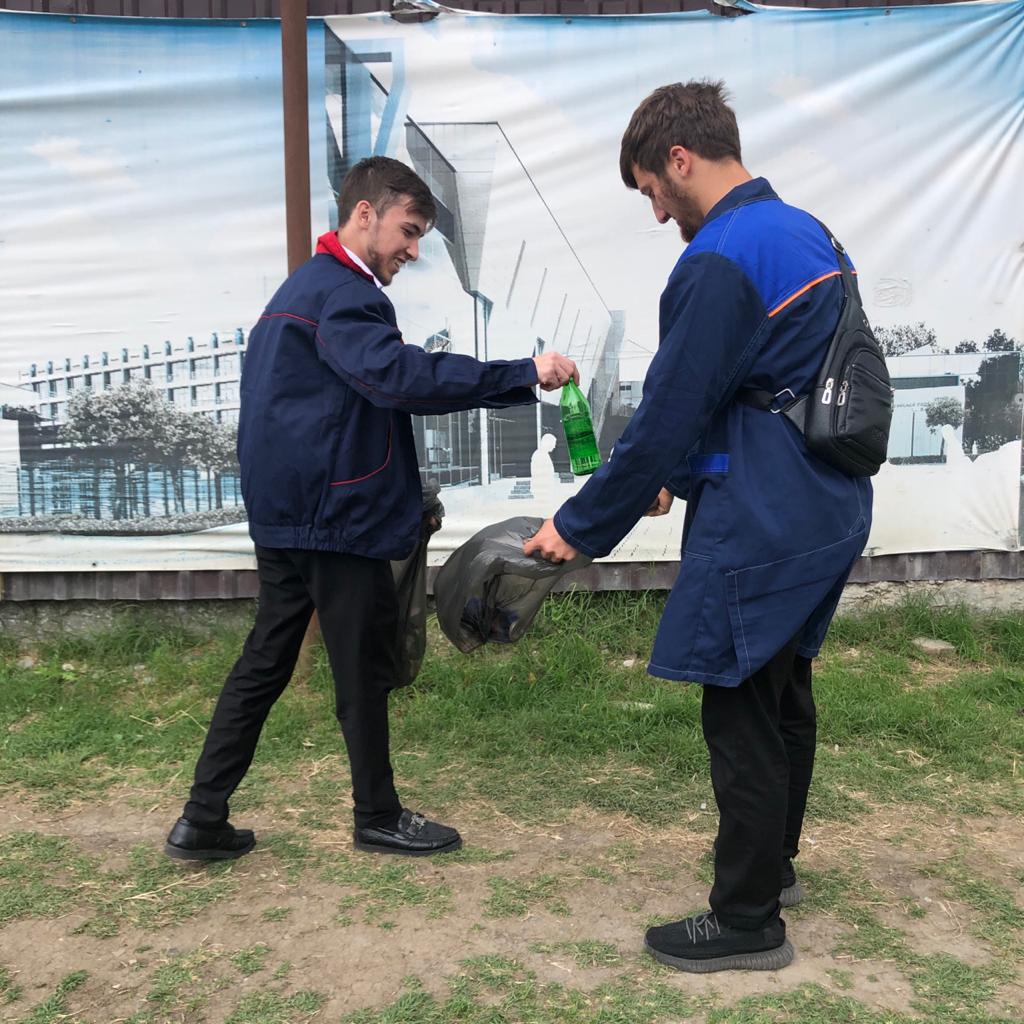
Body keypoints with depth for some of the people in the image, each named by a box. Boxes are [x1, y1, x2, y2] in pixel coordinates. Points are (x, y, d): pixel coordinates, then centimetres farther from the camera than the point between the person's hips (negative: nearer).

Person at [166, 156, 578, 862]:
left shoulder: (312, 286, 20)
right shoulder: (338, 293, -15)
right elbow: (398, 374, -32)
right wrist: (522, 374, -32)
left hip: (289, 514, 10)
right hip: (336, 517, -10)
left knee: (265, 663, 13)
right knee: (365, 668, 5)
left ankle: (203, 821, 19)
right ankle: (379, 817, 21)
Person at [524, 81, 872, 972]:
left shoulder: (718, 261, -18)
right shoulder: (804, 233, 11)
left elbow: (667, 415, -18)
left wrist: (581, 527, -8)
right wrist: (679, 478, 21)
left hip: (761, 529, -10)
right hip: (827, 512, 10)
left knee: (742, 715, 2)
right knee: (785, 694, 22)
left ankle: (749, 921, 18)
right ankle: (773, 859, 41)